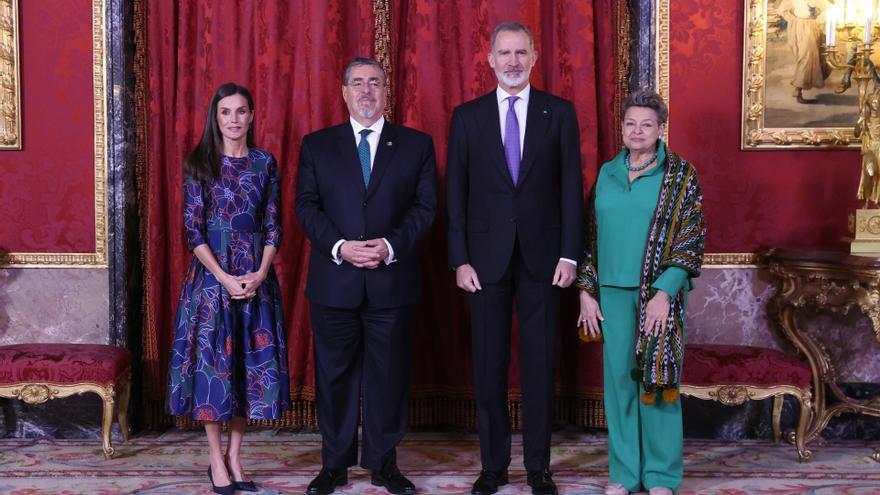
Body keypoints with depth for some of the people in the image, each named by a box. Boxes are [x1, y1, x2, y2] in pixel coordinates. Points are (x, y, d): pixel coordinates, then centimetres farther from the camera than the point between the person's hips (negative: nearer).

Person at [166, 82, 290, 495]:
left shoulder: (265, 163, 7)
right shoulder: (198, 164, -1)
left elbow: (273, 226, 5)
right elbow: (192, 230, -5)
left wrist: (259, 274, -9)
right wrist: (225, 278, -14)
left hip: (256, 278, 3)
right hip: (212, 275, -2)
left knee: (252, 362, 5)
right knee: (211, 362, 0)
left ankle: (235, 456, 17)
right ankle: (217, 460, 12)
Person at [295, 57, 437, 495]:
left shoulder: (416, 144, 7)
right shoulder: (316, 145, 9)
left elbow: (424, 207, 2)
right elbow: (307, 206, 2)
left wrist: (390, 246, -13)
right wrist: (339, 246, -13)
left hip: (392, 280, 0)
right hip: (334, 279, 0)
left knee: (389, 373, 4)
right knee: (334, 373, 6)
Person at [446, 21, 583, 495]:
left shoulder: (559, 112, 3)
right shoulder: (467, 115, 4)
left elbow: (571, 186, 2)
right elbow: (455, 192, 2)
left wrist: (569, 254, -5)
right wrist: (459, 259, -4)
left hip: (541, 255, 0)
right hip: (486, 256, 1)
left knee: (539, 363, 5)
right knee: (489, 365, 6)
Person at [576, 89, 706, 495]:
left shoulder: (680, 175, -1)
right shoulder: (606, 173, 10)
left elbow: (692, 239, -6)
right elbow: (590, 234, 12)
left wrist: (664, 293, -14)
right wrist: (586, 290, 5)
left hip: (657, 293, -3)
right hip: (612, 294, 4)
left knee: (656, 380, 0)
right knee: (619, 379, 7)